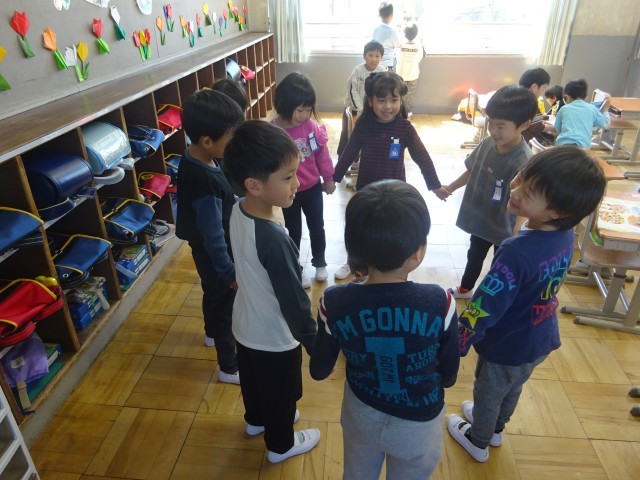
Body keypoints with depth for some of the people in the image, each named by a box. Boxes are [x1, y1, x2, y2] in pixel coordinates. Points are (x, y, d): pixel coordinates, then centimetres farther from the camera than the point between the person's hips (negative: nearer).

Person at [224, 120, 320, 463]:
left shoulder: (237, 210, -13)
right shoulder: (274, 240, -38)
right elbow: (294, 302, -28)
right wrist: (315, 344, -15)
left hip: (245, 326, 7)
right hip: (274, 338, -7)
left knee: (253, 381, 32)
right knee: (280, 394, 21)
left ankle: (256, 420, 59)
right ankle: (280, 444, 47)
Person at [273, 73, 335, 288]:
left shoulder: (312, 126, -13)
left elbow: (322, 154, 0)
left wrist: (328, 179, 9)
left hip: (313, 187, 3)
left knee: (317, 227, 18)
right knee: (294, 232, 15)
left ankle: (320, 262, 42)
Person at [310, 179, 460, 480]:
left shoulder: (335, 303, -26)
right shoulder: (440, 304, -29)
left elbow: (319, 371, -10)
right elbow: (448, 377, -12)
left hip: (362, 416, 1)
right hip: (418, 425, 0)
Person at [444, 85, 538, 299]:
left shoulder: (523, 163, -32)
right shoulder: (488, 143, -13)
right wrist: (450, 187, 19)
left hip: (504, 230, -7)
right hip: (479, 219, 7)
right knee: (474, 256, 30)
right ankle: (465, 289, 56)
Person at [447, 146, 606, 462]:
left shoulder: (517, 253, -39)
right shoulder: (565, 234, -15)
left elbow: (483, 309, -33)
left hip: (507, 347, -6)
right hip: (541, 339, 7)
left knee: (487, 394, 23)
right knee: (512, 389, 32)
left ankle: (478, 442, 51)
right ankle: (495, 429, 59)